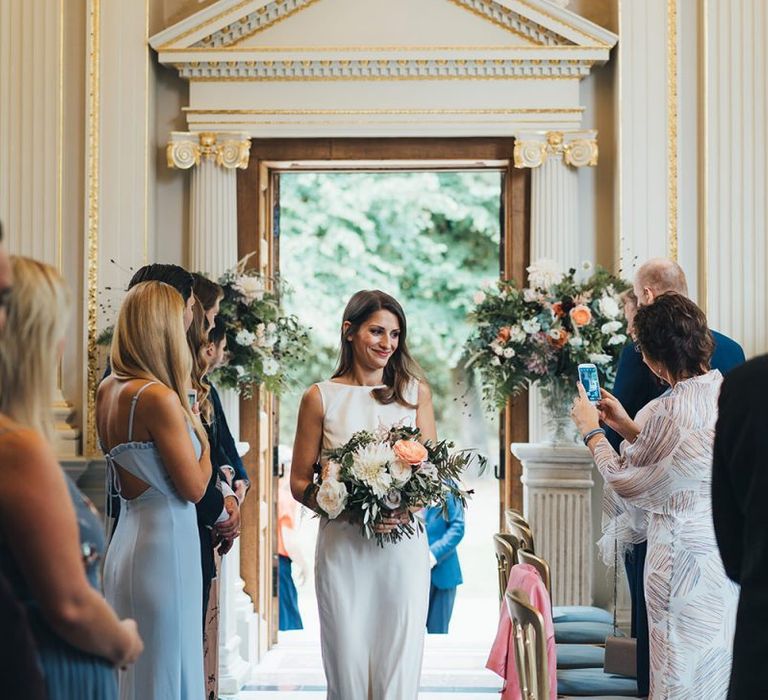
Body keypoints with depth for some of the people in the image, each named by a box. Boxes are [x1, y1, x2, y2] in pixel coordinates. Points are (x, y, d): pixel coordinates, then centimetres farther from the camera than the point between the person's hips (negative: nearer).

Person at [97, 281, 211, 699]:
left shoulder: (108, 390, 7)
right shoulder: (159, 396, -17)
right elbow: (194, 487, -14)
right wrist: (200, 433, 2)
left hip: (125, 541, 9)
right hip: (165, 544, -9)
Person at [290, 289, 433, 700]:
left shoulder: (415, 392, 9)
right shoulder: (320, 398, 4)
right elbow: (300, 482, 3)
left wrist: (408, 509, -12)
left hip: (403, 545, 1)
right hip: (342, 547, -1)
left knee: (400, 666, 1)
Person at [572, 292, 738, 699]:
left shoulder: (670, 411, -24)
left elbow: (624, 481, -12)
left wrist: (591, 431, 2)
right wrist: (626, 425, 15)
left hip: (685, 552, -8)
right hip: (733, 547, 8)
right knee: (722, 665, 19)